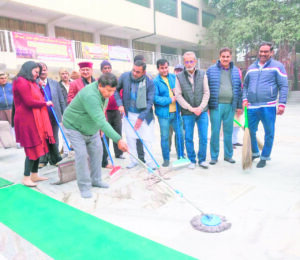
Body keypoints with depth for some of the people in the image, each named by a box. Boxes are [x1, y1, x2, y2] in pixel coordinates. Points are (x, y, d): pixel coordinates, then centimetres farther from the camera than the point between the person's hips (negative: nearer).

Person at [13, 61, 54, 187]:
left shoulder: (31, 82, 19)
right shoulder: (21, 82, -10)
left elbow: (38, 97, 19)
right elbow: (29, 102, -18)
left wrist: (41, 88, 7)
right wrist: (45, 103, -7)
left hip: (35, 120, 9)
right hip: (27, 120, -9)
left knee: (38, 147, 11)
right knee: (32, 149, -5)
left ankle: (34, 174, 21)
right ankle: (26, 177, 6)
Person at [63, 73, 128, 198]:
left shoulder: (104, 91, -9)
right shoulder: (90, 96, -39)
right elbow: (101, 122, -46)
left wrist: (100, 127, 10)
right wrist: (118, 140, -50)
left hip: (91, 127, 8)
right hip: (74, 126, -8)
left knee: (97, 150, 7)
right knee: (81, 154, -13)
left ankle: (96, 180, 21)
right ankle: (84, 186, 1)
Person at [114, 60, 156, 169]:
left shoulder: (149, 83, -15)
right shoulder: (124, 76, -9)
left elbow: (150, 102, -14)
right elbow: (116, 90, 7)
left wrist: (141, 117, -17)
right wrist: (120, 104, -5)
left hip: (144, 115, -2)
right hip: (129, 114, 3)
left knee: (147, 139, 0)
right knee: (130, 138, 8)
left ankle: (149, 161, 16)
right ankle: (133, 160, 23)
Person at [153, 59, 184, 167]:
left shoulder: (174, 77, 8)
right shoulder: (155, 81, -6)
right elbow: (155, 98, -15)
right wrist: (170, 100, -17)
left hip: (176, 112, 4)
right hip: (163, 113, -4)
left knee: (180, 134, 10)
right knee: (164, 137, 4)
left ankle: (181, 156, 27)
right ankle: (166, 159, 18)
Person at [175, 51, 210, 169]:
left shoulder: (202, 74, 5)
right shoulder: (179, 77, -1)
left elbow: (206, 92, 4)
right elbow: (178, 95, -4)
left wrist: (201, 107, -9)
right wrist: (191, 108, -10)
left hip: (202, 111, 1)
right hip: (187, 113, -1)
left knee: (203, 137, 3)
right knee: (188, 138, 4)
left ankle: (202, 159, 19)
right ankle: (192, 160, 19)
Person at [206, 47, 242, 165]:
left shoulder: (235, 71, 11)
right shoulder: (211, 70, 2)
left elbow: (239, 88, 13)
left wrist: (239, 106, 8)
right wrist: (206, 105, -3)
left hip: (230, 106, 3)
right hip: (216, 106, -2)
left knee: (228, 131, 9)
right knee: (215, 131, 0)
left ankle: (228, 155, 22)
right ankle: (214, 156, 12)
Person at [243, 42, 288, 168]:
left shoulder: (277, 66, 2)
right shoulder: (251, 67, 14)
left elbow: (284, 86, -2)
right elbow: (245, 85, 19)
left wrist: (282, 104, -10)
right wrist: (245, 99, 4)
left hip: (268, 107, -4)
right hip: (251, 107, 4)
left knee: (269, 133, 3)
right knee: (250, 132, 10)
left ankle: (264, 157, 19)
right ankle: (254, 153, 32)